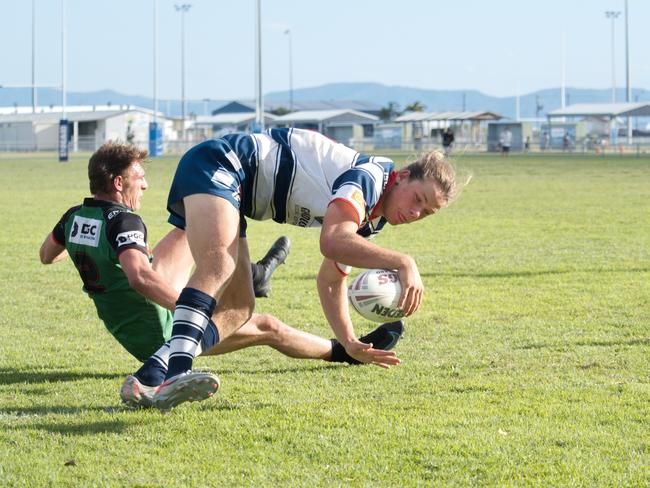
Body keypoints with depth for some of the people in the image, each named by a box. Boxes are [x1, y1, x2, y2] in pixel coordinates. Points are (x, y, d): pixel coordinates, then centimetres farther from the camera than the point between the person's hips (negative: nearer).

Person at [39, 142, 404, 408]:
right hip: (158, 332, -9)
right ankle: (351, 351, 16)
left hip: (126, 327, 9)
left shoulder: (73, 218, 0)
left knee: (187, 236, 21)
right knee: (267, 327, 4)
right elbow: (139, 278, -41)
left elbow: (46, 256, 20)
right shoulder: (124, 221, -26)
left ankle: (249, 277, 40)